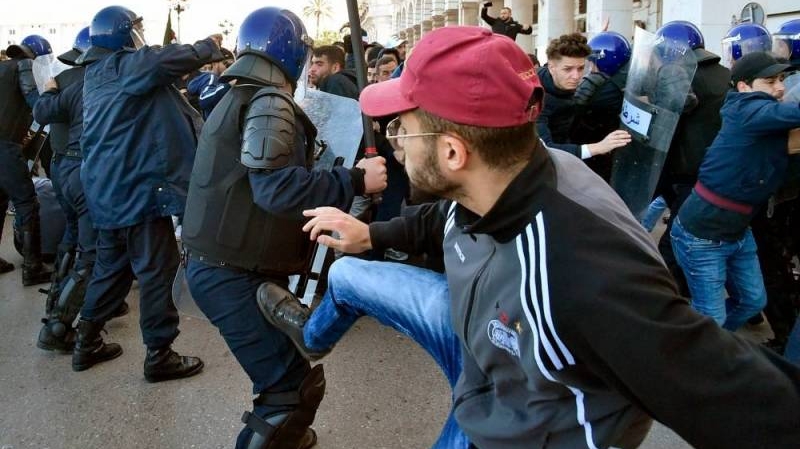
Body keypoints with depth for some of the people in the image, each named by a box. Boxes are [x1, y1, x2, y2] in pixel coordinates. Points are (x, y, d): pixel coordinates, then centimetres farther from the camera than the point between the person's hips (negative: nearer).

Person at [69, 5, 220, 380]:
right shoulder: (126, 65, -12)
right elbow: (175, 58, -23)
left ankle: (87, 343, 27)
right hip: (136, 186, -10)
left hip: (107, 187, 10)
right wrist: (210, 47, -5)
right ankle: (159, 355, 5)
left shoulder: (97, 74, 17)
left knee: (111, 265, 18)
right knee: (156, 270, -2)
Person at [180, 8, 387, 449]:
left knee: (286, 367, 21)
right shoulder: (269, 102, -13)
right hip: (234, 273, -11)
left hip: (220, 264, 11)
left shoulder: (236, 98, 19)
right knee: (296, 382, -11)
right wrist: (355, 180, -21)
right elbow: (275, 187, -26)